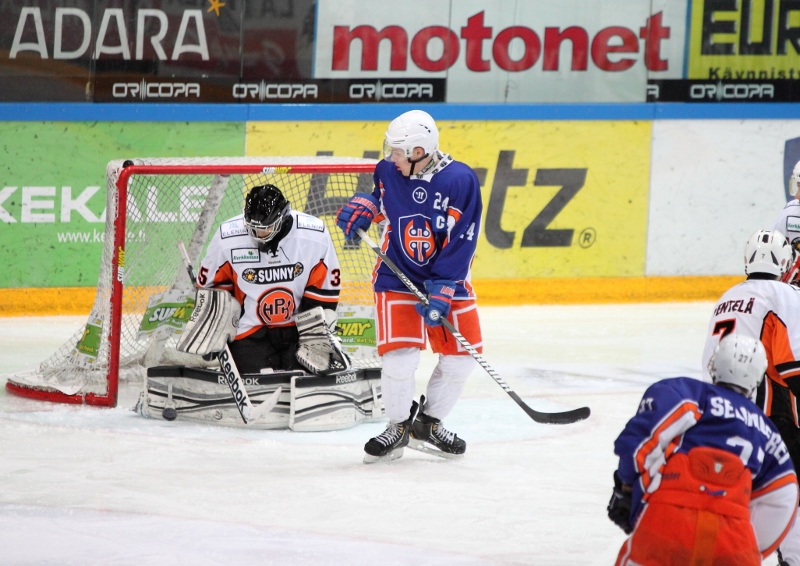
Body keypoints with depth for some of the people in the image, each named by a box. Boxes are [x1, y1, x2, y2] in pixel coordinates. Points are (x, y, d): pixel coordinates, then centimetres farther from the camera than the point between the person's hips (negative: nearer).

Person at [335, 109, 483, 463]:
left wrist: (441, 291, -22)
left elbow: (461, 243, -18)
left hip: (446, 278, 0)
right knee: (400, 355, -15)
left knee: (460, 357, 3)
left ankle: (428, 425, 24)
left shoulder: (460, 181, -18)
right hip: (397, 276, 0)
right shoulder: (389, 171, -8)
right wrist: (363, 206, -5)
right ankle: (398, 427, 7)